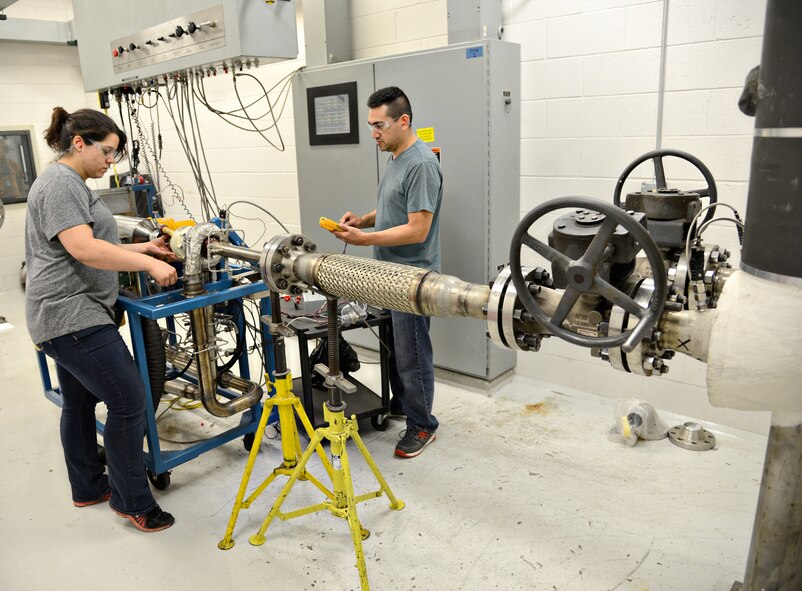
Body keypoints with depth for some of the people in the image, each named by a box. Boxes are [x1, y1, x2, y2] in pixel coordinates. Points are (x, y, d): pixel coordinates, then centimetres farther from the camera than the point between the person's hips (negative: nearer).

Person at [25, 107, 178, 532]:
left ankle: (88, 488, 32)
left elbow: (91, 247, 20)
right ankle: (132, 501, 5)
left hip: (67, 316, 11)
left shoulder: (72, 183, 18)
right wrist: (149, 265, -23)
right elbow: (83, 249, -25)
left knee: (80, 403, 18)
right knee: (129, 402, -8)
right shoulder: (60, 182, -14)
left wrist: (143, 248, 11)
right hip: (71, 316, -11)